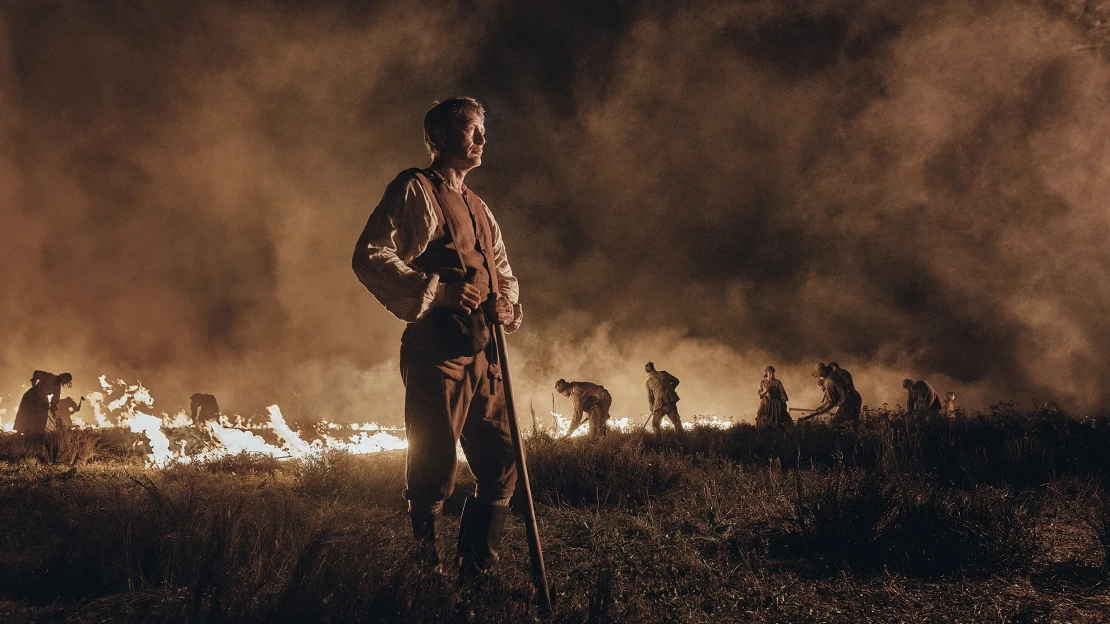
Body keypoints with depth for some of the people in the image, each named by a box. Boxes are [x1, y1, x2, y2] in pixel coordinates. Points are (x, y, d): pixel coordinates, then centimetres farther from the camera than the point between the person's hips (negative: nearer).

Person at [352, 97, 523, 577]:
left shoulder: (479, 208, 25)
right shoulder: (415, 190, 0)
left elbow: (503, 272, 30)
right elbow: (369, 256, -11)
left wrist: (506, 303, 6)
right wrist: (436, 290, -18)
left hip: (483, 353, 8)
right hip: (437, 351, -8)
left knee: (500, 466, 7)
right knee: (435, 470, -7)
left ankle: (476, 574, 17)